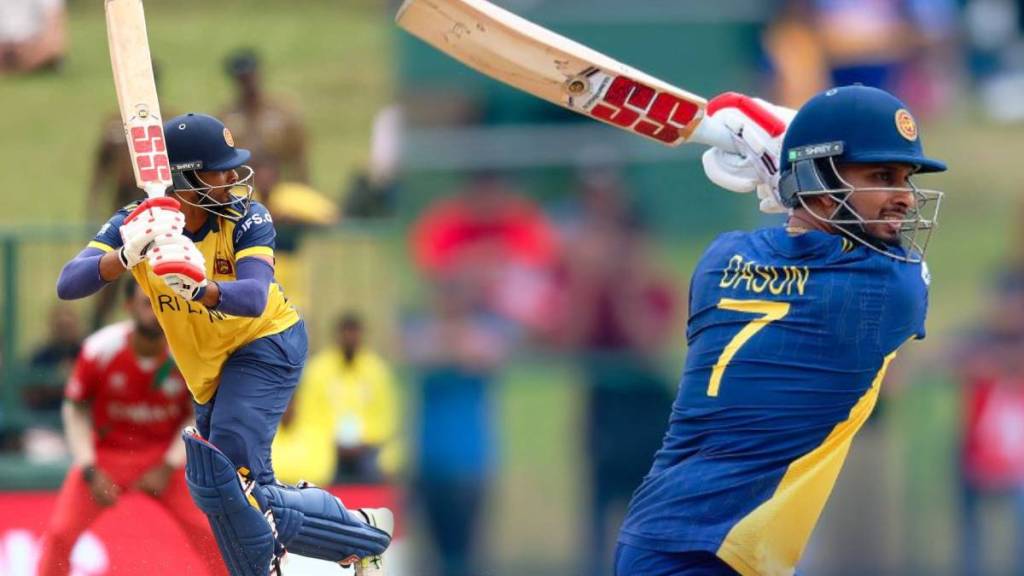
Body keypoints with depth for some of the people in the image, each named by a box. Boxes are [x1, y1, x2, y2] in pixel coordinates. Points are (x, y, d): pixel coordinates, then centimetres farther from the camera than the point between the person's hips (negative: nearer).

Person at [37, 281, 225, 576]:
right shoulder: (100, 349, -18)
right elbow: (76, 408, -4)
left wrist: (168, 468, -11)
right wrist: (90, 471, -12)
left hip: (166, 454, 0)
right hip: (106, 452, 0)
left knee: (210, 531, -13)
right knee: (60, 532, -14)